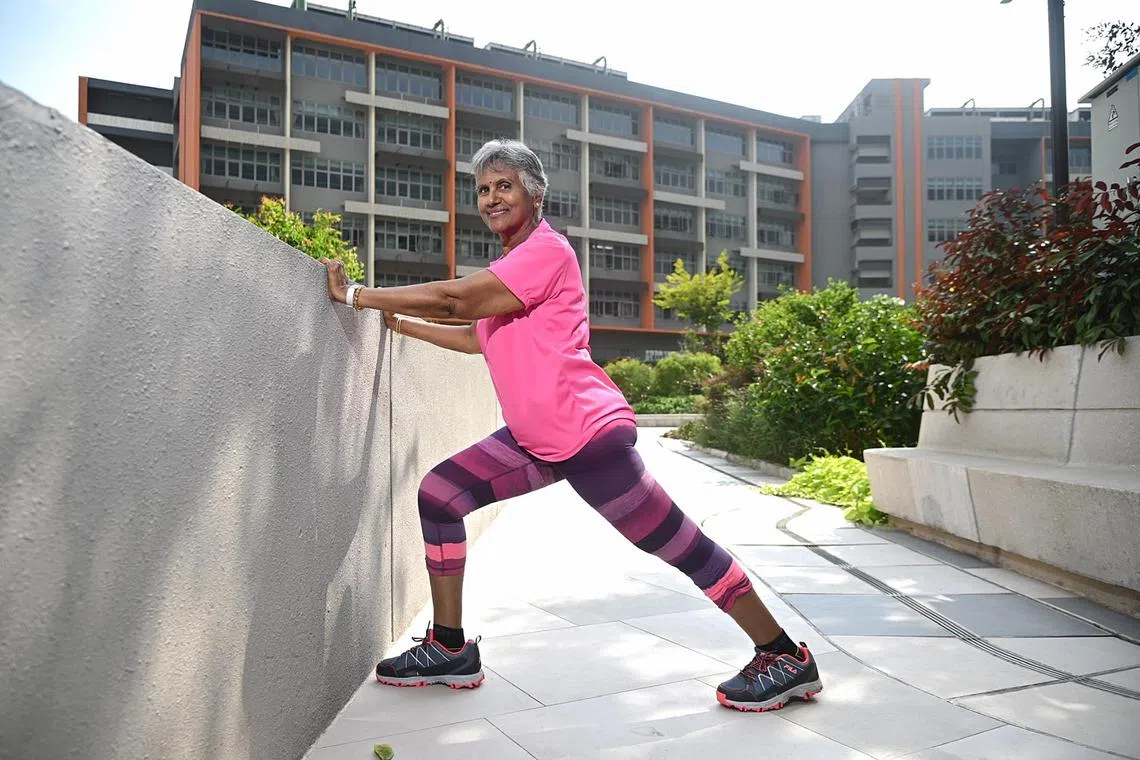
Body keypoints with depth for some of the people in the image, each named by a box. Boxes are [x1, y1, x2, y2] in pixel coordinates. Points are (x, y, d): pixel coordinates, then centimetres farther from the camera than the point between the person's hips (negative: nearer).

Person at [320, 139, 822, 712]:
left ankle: (788, 659, 12)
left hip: (588, 434, -9)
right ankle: (450, 650, 13)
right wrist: (399, 322, 24)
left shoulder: (546, 250, -13)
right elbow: (480, 338, 25)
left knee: (678, 546, -4)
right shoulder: (510, 266, 18)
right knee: (438, 494, 4)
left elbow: (454, 300, -19)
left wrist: (356, 294, -11)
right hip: (535, 441, 10)